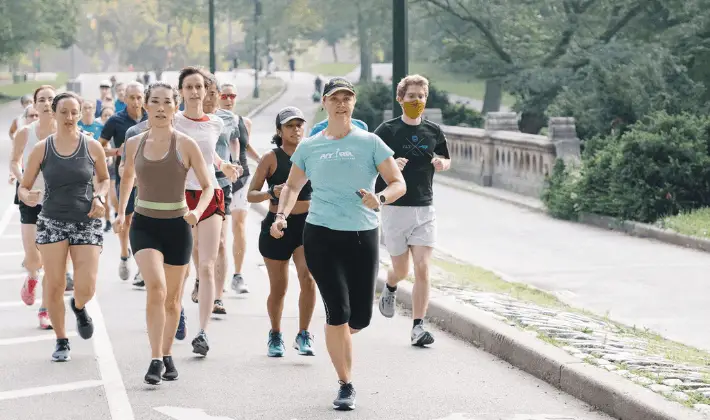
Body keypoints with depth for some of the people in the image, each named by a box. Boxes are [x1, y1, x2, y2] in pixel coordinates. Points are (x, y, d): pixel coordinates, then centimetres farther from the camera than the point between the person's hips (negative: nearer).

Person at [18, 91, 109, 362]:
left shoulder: (92, 147, 0)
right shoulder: (41, 149, -1)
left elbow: (104, 179, 16)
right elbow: (23, 187, 4)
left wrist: (99, 198, -3)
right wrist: (28, 197, -19)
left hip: (87, 223, 0)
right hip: (52, 222, 0)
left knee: (86, 289, -9)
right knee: (54, 286, -1)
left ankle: (79, 308, 29)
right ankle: (61, 341, 19)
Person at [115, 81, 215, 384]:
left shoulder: (186, 145, -5)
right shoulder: (134, 144, 2)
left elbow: (207, 186, -1)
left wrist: (197, 211, -20)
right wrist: (121, 213, 13)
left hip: (177, 226, 0)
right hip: (144, 225, 0)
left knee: (172, 299, 10)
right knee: (156, 287, -22)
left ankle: (167, 356, 30)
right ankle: (156, 360, -20)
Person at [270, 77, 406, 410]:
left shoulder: (370, 142, 2)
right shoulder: (309, 147, 7)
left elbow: (398, 183, 0)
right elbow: (292, 186, 20)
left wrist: (380, 199, -21)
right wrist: (282, 215, 2)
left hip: (363, 236, 0)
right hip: (321, 235, 0)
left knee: (360, 318, 2)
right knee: (338, 312, -9)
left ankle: (337, 336, 39)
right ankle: (345, 386, 4)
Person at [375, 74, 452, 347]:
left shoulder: (433, 131, 7)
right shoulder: (387, 130, -3)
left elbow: (446, 160, 21)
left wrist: (441, 163, -3)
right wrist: (390, 164, -22)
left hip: (424, 210, 2)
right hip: (394, 209, -2)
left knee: (422, 269, -9)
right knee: (401, 270, 9)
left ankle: (418, 327, -7)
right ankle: (390, 289, 45)